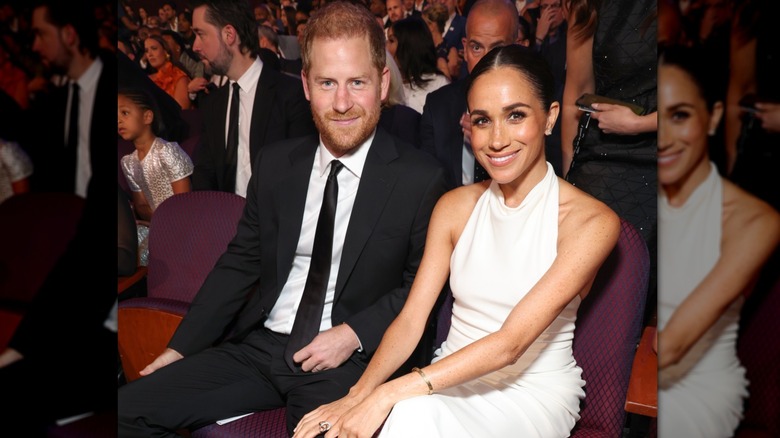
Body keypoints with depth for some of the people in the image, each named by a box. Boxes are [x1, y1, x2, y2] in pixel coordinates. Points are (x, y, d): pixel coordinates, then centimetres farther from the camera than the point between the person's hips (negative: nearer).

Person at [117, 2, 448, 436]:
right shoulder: (275, 163, 7)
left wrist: (354, 334, -13)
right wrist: (181, 348, 6)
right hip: (259, 346, 4)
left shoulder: (421, 179, -6)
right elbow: (240, 263, 11)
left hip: (349, 362, -4)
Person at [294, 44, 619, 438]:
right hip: (454, 380, 4)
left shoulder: (591, 222, -13)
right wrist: (358, 395, -21)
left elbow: (511, 342, -21)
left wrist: (390, 394, -27)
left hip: (533, 394, -3)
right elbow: (411, 318, -3)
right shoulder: (455, 207, 3)